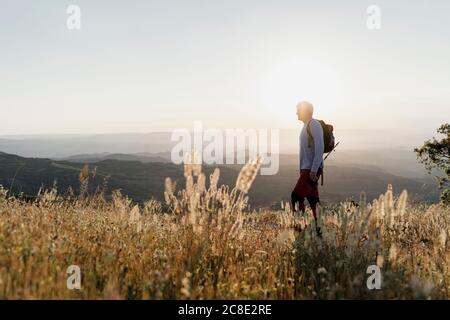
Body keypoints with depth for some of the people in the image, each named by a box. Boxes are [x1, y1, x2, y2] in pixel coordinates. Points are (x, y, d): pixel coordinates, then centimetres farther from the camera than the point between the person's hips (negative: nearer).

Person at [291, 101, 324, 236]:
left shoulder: (314, 124, -12)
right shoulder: (306, 126, 17)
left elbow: (320, 148, -20)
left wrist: (314, 170, -24)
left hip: (312, 169, -9)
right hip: (306, 169, 9)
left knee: (297, 196, -10)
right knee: (312, 199, 9)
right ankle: (317, 228, 13)